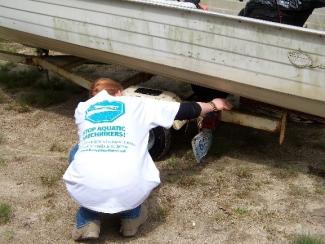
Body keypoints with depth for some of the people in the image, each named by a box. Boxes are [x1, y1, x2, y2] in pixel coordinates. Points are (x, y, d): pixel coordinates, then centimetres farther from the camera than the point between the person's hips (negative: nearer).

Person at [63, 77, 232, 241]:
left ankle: (87, 221, 22)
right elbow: (185, 110, 28)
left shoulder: (82, 108, 23)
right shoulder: (137, 104, 19)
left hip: (85, 190, 1)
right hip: (129, 191, 0)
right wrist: (213, 105, 48)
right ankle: (131, 216, 27)